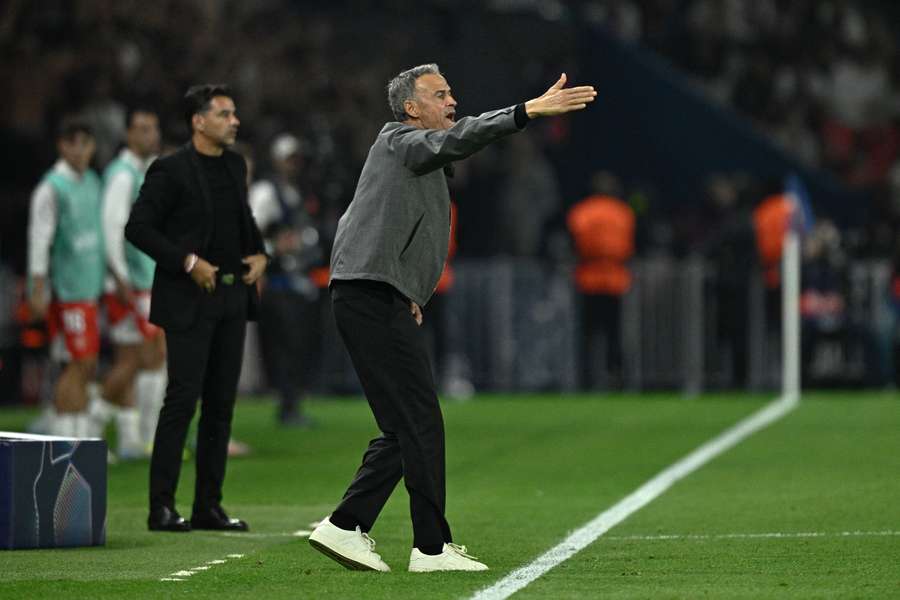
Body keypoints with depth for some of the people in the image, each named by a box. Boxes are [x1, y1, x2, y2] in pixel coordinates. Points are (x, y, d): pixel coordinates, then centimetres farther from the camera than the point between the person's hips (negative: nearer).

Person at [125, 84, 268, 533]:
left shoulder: (234, 166, 12)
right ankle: (161, 508, -7)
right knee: (182, 399, -10)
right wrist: (188, 262, -17)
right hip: (189, 300, -7)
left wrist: (258, 253, 8)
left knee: (221, 403, 6)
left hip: (231, 297, 7)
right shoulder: (171, 171, -10)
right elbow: (138, 227, -12)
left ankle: (208, 506, 11)